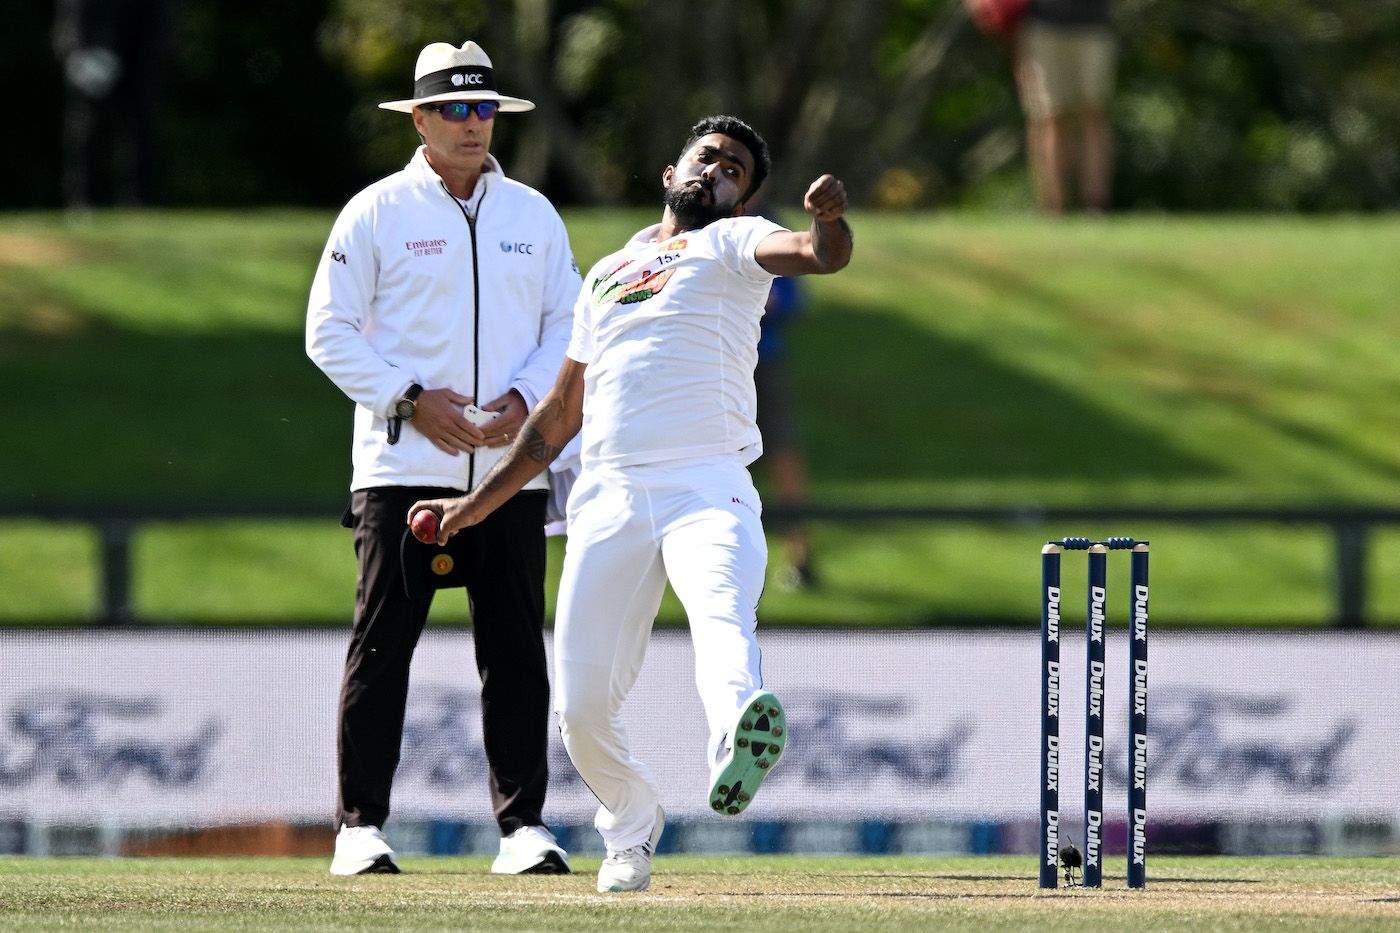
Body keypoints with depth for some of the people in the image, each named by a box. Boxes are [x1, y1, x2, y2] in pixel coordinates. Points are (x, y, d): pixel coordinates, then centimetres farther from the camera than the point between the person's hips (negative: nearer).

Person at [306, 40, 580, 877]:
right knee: (383, 644, -5)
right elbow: (330, 331, -1)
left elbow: (569, 327, 12)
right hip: (404, 464, -3)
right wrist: (411, 399, -12)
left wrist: (524, 400, -6)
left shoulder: (533, 215, 13)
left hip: (511, 463, 3)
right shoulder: (376, 213, 2)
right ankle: (361, 825, -2)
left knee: (517, 650, 0)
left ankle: (523, 823, 4)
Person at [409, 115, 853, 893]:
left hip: (708, 490, -4)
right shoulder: (606, 275, 27)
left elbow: (818, 254, -10)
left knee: (722, 618, -34)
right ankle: (632, 827, 25)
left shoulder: (733, 245, 12)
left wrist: (829, 218, -34)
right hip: (609, 500, 4)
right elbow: (560, 414, 32)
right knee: (580, 707, -1)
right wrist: (478, 505, 29)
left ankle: (737, 748, -62)